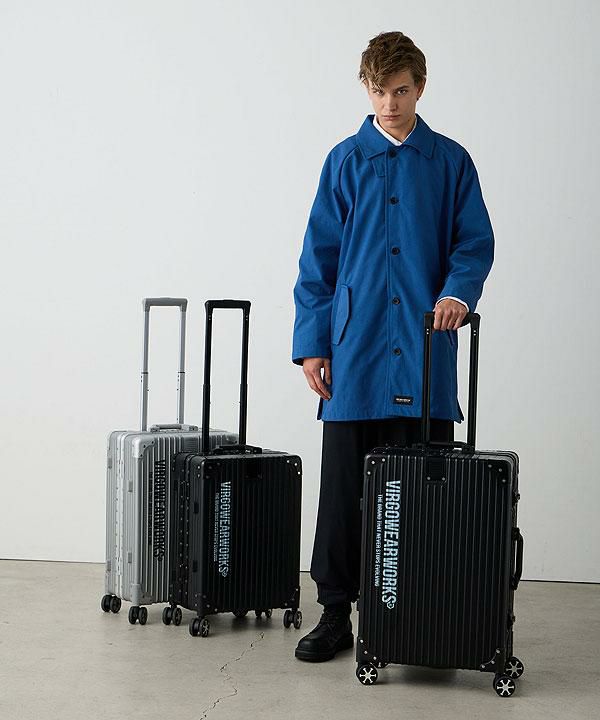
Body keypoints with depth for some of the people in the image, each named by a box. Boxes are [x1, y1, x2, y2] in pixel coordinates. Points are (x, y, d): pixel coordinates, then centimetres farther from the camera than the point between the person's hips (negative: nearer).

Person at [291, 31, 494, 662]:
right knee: (344, 487, 2)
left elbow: (475, 243, 5)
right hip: (355, 350, 0)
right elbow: (318, 260, 7)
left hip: (425, 350, 0)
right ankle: (336, 613, 12)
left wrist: (457, 293, -16)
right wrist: (312, 343, 0)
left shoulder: (450, 162, 8)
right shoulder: (345, 161, 8)